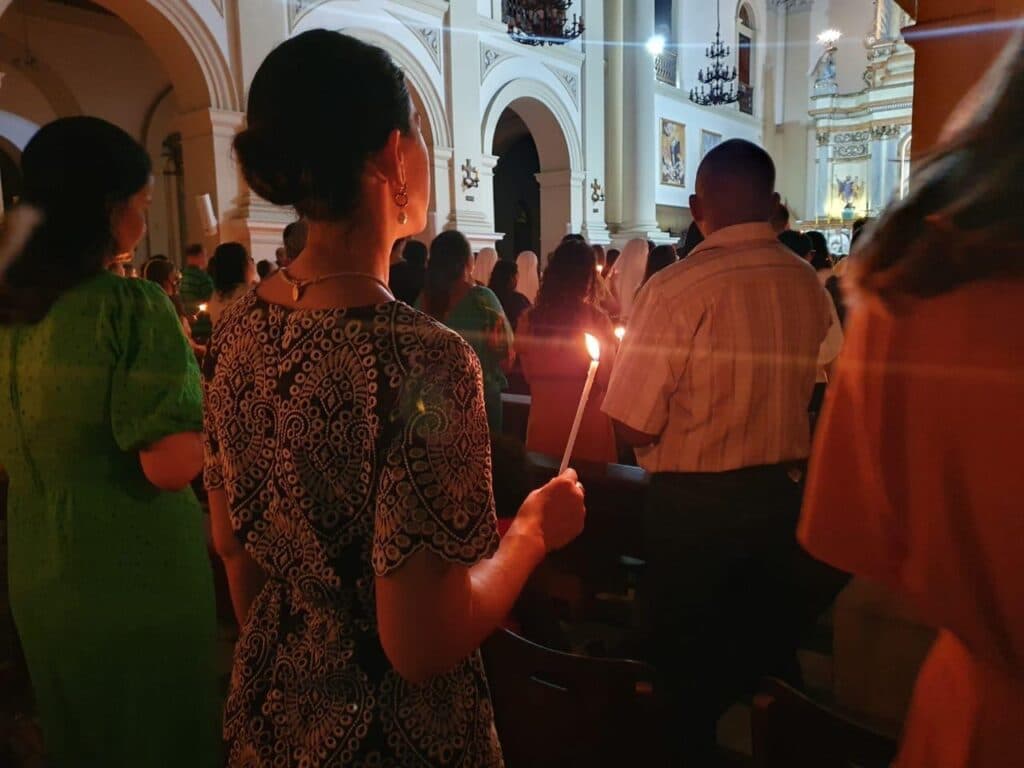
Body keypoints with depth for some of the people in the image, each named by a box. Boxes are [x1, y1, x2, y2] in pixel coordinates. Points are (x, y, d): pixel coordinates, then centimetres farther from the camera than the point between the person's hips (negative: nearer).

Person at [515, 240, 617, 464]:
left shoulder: (530, 319, -6)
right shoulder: (597, 318, -13)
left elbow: (529, 374, 7)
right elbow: (609, 379, -6)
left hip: (543, 423, 3)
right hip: (588, 426, -2)